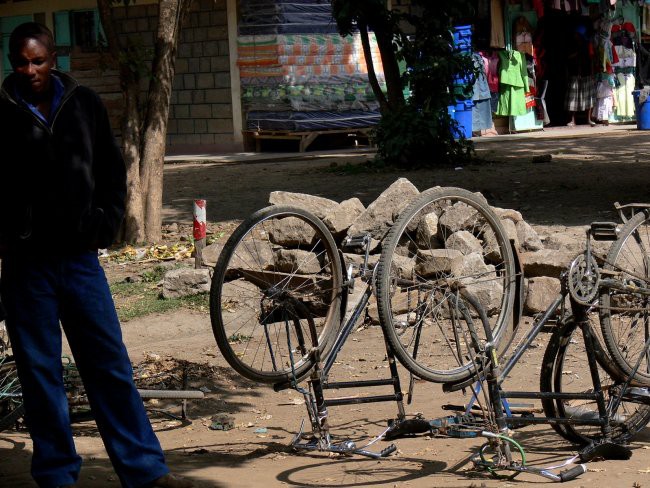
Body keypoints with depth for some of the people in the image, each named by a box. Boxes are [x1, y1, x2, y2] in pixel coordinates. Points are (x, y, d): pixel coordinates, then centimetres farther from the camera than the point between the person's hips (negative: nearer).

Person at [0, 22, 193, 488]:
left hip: (80, 257, 2)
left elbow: (112, 169, 14)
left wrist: (104, 225, 5)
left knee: (111, 364, 6)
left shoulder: (84, 103, 5)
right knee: (39, 372, 5)